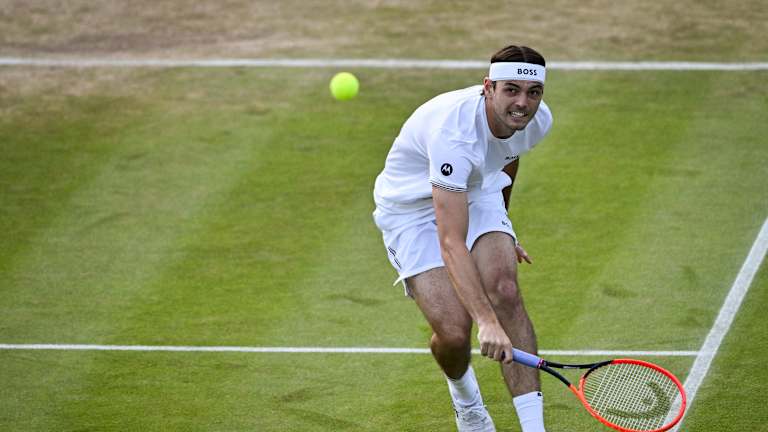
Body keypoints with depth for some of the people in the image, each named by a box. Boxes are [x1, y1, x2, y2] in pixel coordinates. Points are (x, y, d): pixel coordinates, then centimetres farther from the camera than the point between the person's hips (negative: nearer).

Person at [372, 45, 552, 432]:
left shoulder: (538, 121, -16)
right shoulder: (453, 134, -40)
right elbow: (452, 243, -43)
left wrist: (502, 233, 25)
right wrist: (486, 321, -52)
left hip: (476, 193, 5)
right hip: (413, 208, -5)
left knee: (505, 294, -22)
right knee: (454, 332, -18)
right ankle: (464, 396, 20)